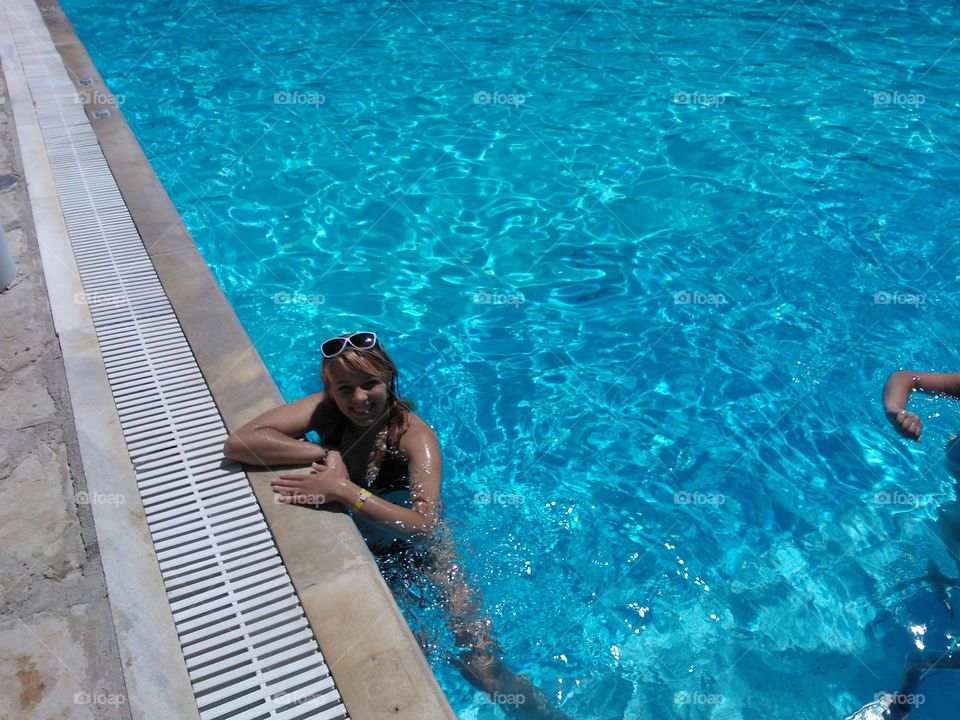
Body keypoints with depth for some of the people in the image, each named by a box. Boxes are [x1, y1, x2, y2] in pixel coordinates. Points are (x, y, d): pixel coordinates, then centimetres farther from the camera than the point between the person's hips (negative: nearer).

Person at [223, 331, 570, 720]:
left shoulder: (415, 436, -24)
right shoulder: (325, 409, -15)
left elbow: (425, 527, -36)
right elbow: (238, 443, -25)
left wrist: (343, 490, -41)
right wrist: (325, 453, -30)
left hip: (416, 549, -4)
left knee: (481, 666, -13)